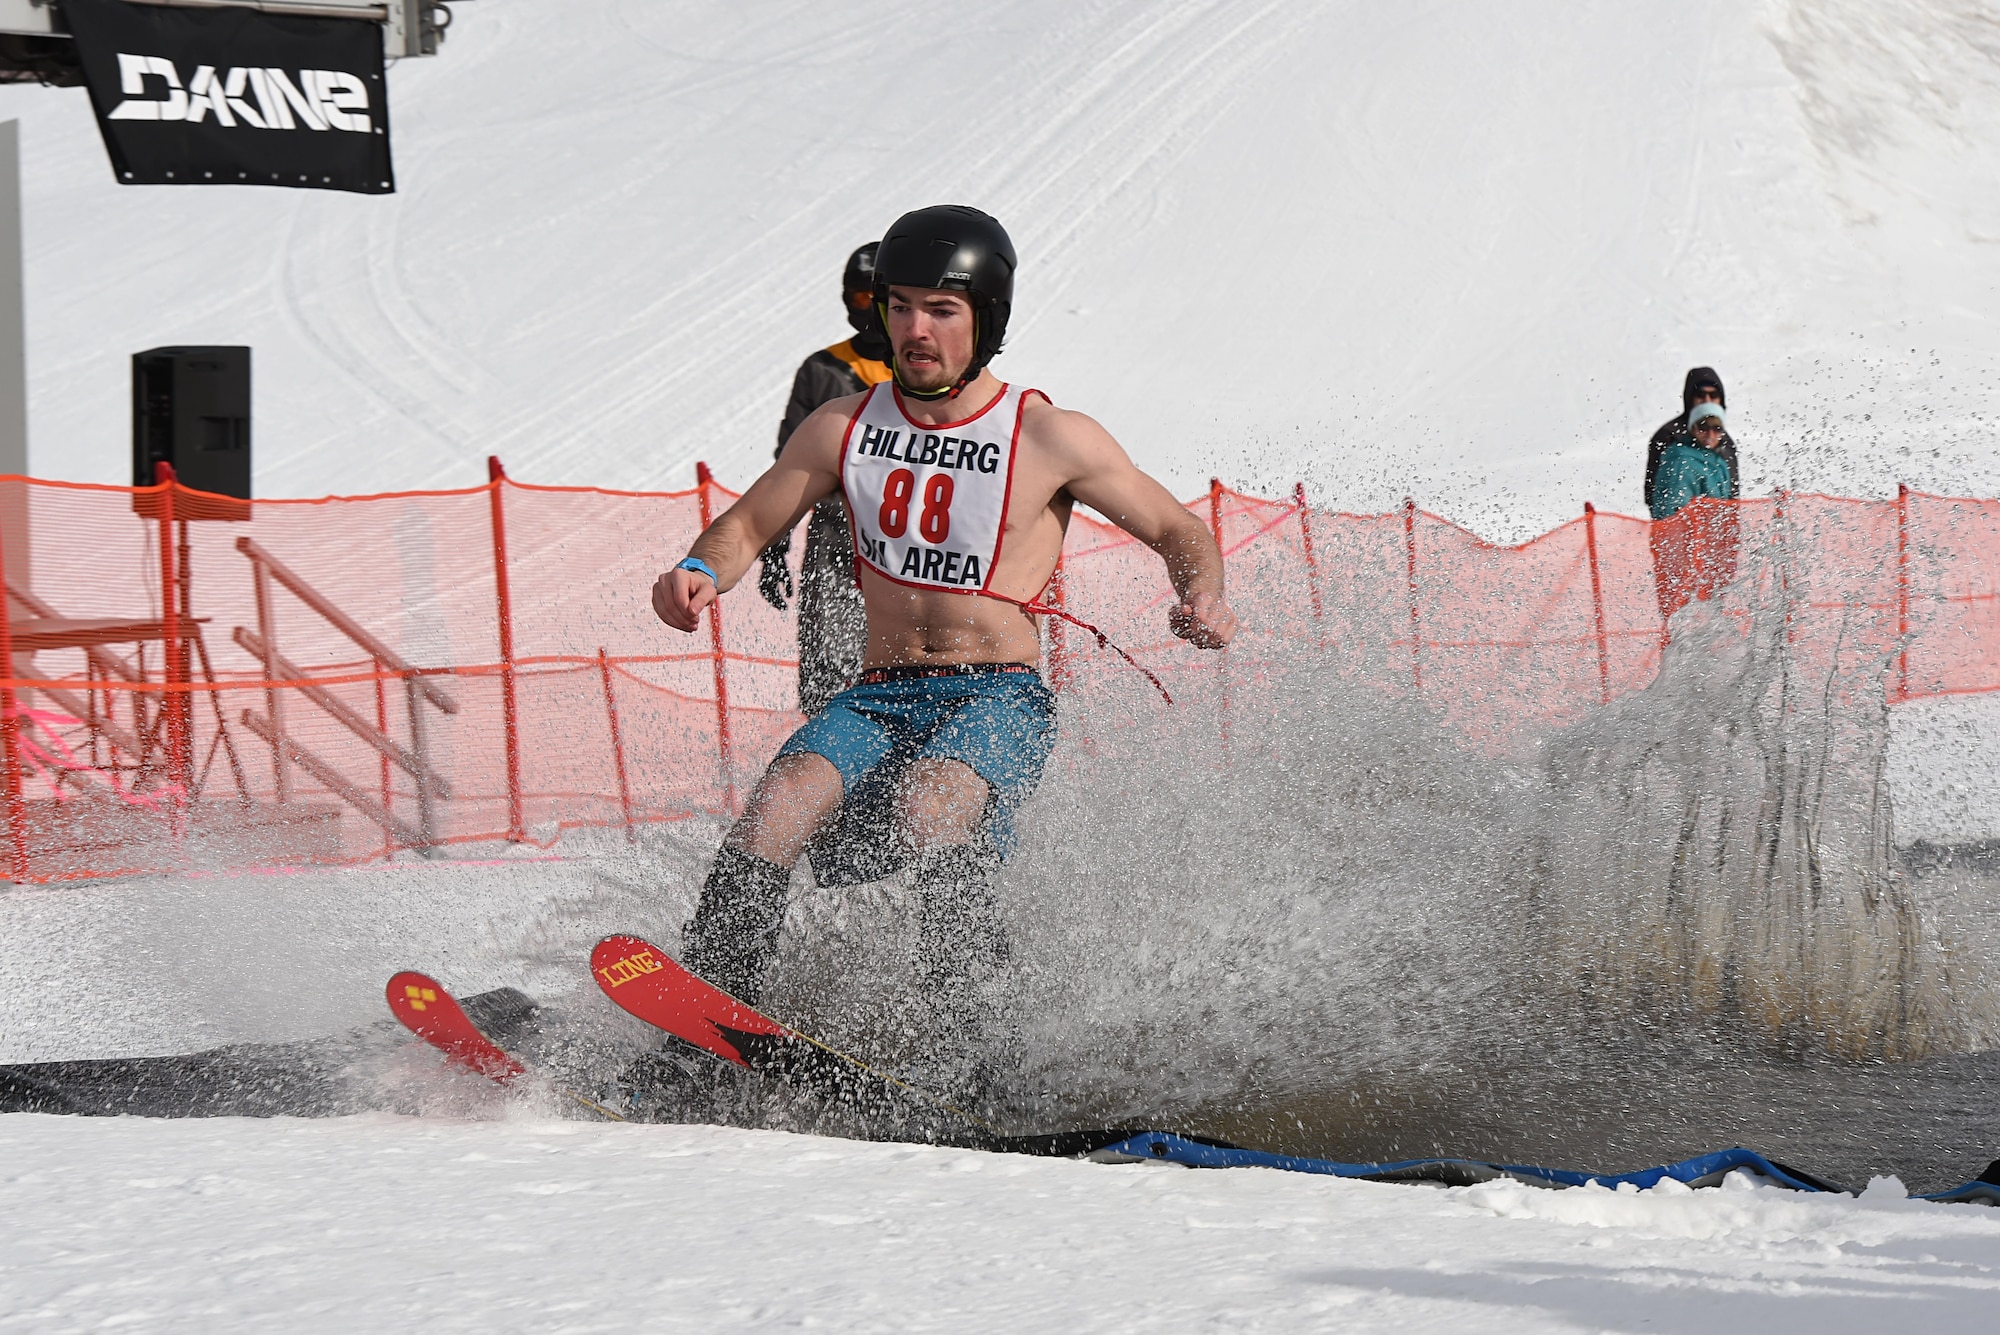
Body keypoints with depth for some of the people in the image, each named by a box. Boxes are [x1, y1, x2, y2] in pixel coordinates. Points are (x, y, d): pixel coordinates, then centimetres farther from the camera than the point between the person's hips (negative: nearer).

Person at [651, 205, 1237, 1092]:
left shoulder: (1050, 438, -2)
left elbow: (1178, 531, 6)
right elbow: (749, 524, 16)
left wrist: (1202, 594, -16)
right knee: (776, 808, -26)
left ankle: (961, 1053, -38)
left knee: (928, 804, -36)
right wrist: (700, 572, -7)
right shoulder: (845, 426, 9)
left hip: (1000, 696, -4)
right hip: (881, 696, 4)